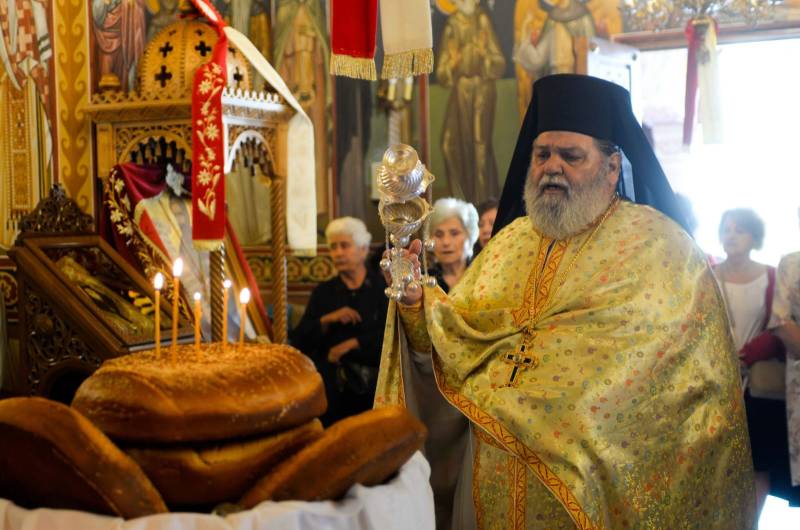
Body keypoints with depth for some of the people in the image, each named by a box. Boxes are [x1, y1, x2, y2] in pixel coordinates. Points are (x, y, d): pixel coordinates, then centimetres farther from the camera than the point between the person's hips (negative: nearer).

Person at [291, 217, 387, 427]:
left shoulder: (383, 287, 5)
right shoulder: (323, 292, 14)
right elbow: (299, 342, 8)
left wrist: (351, 344, -4)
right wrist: (327, 320, -6)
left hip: (372, 382, -2)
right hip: (330, 384, 2)